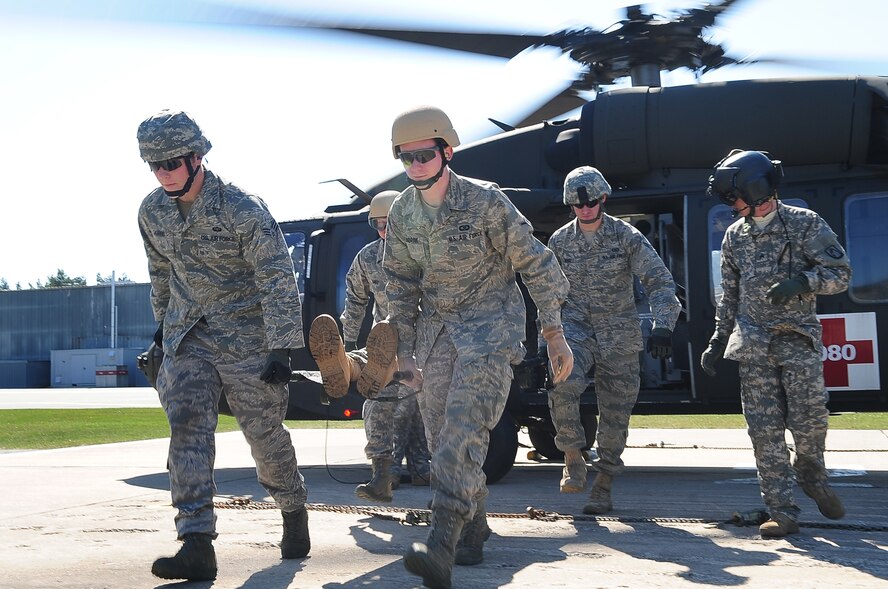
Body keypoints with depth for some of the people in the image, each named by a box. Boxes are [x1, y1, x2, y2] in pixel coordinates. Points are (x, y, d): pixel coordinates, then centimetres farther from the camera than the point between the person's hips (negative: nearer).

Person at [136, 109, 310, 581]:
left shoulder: (242, 210, -19)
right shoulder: (152, 211, 0)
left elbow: (278, 280, -18)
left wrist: (281, 349, -21)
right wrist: (163, 322, 24)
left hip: (246, 339, -4)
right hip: (187, 338, 5)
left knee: (265, 434, 3)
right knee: (187, 428, -11)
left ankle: (294, 511, 31)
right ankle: (197, 545, -16)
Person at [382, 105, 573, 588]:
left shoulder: (485, 201, -14)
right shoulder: (401, 213, 1)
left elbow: (533, 262, -8)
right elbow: (400, 284, 12)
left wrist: (554, 334, -7)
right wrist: (404, 350, 10)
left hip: (490, 324, -6)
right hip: (436, 328, 6)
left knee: (464, 427, -22)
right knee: (441, 437, 6)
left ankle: (442, 545, -32)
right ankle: (473, 528, 26)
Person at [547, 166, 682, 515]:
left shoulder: (627, 237, -4)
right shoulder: (560, 242, 4)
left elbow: (660, 281, -8)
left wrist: (662, 327, -22)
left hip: (619, 336, -1)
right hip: (575, 329, 1)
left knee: (615, 412, 3)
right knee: (563, 383, -28)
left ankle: (603, 488, 16)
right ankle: (573, 459, -11)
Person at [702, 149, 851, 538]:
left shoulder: (805, 224, -1)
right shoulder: (735, 237, 13)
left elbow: (840, 273, -3)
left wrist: (801, 281, -19)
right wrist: (718, 340, 16)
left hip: (798, 338, -3)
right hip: (753, 345, 3)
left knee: (810, 421, -8)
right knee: (765, 429, -3)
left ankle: (811, 475, 24)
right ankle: (782, 512, 1)